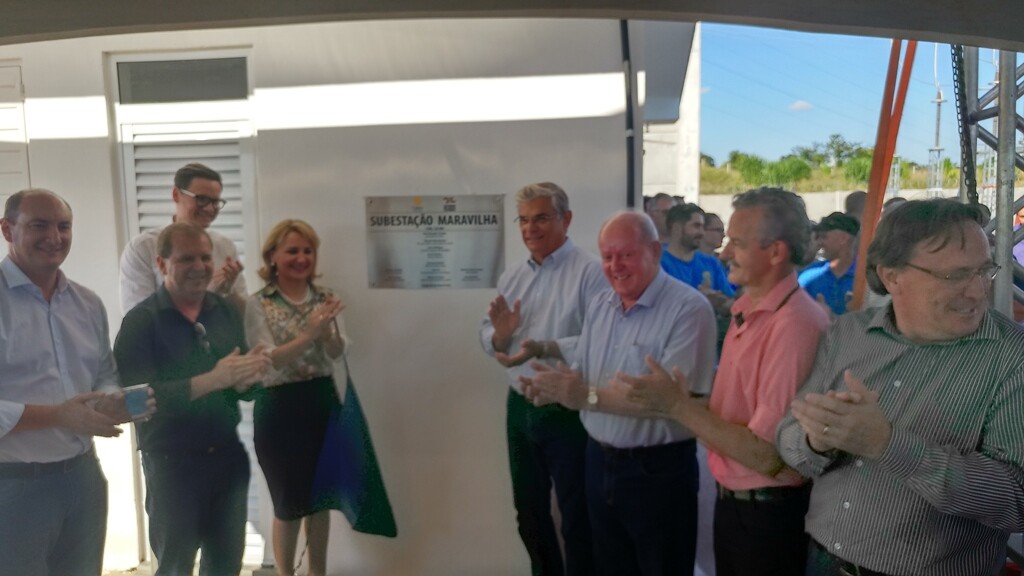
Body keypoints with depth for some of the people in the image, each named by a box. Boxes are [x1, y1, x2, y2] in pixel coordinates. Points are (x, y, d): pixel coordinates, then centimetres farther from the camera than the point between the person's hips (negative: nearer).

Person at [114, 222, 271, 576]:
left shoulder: (227, 312, 3)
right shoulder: (141, 321, -11)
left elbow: (242, 386, 6)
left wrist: (248, 375, -18)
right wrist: (213, 379, -27)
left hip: (229, 455, 4)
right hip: (171, 462, -4)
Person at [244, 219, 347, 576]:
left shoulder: (324, 297, 3)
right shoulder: (258, 305, -8)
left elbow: (337, 353, -7)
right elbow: (267, 361, -18)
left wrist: (328, 329, -29)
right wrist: (309, 334, -30)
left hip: (322, 403, 4)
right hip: (279, 409, -4)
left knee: (321, 496, 14)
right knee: (289, 503, 6)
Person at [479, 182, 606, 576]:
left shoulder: (591, 271, -15)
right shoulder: (511, 276, 8)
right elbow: (488, 341, 9)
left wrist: (544, 348, -33)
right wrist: (501, 334, -13)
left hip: (568, 412, -7)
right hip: (520, 408, 7)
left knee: (576, 516, 9)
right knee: (528, 509, 22)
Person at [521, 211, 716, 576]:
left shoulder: (689, 308, -18)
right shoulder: (599, 305, 6)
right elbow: (583, 379, 9)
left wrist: (589, 395, -29)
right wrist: (557, 387, -14)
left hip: (658, 470, -7)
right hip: (600, 461, 7)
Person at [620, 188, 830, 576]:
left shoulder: (795, 325, -25)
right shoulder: (746, 309, 3)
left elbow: (766, 455, -26)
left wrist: (677, 406, -24)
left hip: (769, 514, -7)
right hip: (732, 500, 8)